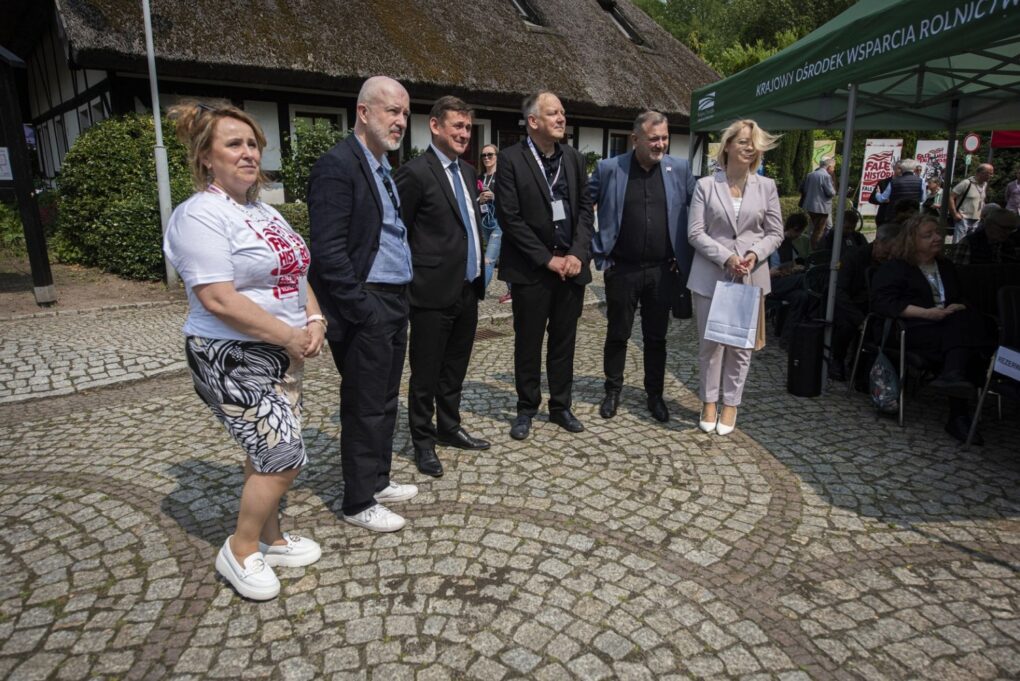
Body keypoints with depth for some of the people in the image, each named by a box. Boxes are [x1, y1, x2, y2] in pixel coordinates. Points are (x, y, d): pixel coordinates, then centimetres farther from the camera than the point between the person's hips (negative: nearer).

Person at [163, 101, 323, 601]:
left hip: (280, 354, 8)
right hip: (233, 359, -8)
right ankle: (240, 551, 16)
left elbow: (295, 274, 14)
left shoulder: (264, 212, 12)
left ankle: (270, 538, 34)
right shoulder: (200, 215, -16)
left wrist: (314, 322, -4)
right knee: (283, 458, -7)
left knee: (266, 454, 17)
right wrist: (290, 336, -19)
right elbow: (218, 300, -23)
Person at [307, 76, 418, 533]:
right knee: (365, 407, 2)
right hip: (364, 309, -9)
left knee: (385, 401, 18)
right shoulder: (337, 166, -14)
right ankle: (358, 503, 18)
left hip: (393, 303, 9)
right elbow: (328, 251, -20)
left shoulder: (382, 167, 15)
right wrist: (362, 309, -19)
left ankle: (377, 482, 34)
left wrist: (399, 299, 13)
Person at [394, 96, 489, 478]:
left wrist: (478, 265, 14)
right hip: (433, 292, -7)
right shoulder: (415, 173, -11)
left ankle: (449, 428, 35)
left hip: (468, 289, 8)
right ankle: (422, 442, 20)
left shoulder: (467, 172, 14)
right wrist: (413, 276, -8)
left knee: (455, 370, 19)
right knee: (426, 374, 5)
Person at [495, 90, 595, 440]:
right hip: (531, 269, -4)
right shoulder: (511, 159, -7)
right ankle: (526, 408, 23)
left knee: (564, 342, 12)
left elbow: (585, 208, 8)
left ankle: (560, 406, 26)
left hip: (572, 264, 4)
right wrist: (548, 259, -12)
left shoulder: (574, 157, 8)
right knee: (528, 343, 7)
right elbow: (510, 217, -11)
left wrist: (578, 254, -6)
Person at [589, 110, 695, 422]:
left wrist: (686, 254, 4)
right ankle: (613, 391, 27)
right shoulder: (609, 169, -5)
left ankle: (655, 394, 26)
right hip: (621, 269, -1)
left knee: (656, 337, 11)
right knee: (617, 334, 10)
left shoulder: (680, 168, 2)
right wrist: (597, 249, -1)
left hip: (662, 269, 2)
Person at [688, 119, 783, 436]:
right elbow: (695, 232, -5)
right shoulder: (706, 185, 0)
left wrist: (755, 254, -12)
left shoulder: (766, 186, 6)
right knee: (709, 342, 6)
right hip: (710, 275, -1)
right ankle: (709, 402, 20)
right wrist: (726, 257, -17)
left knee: (741, 344, 6)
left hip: (750, 277, 2)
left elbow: (775, 233, 7)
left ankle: (730, 403, 21)